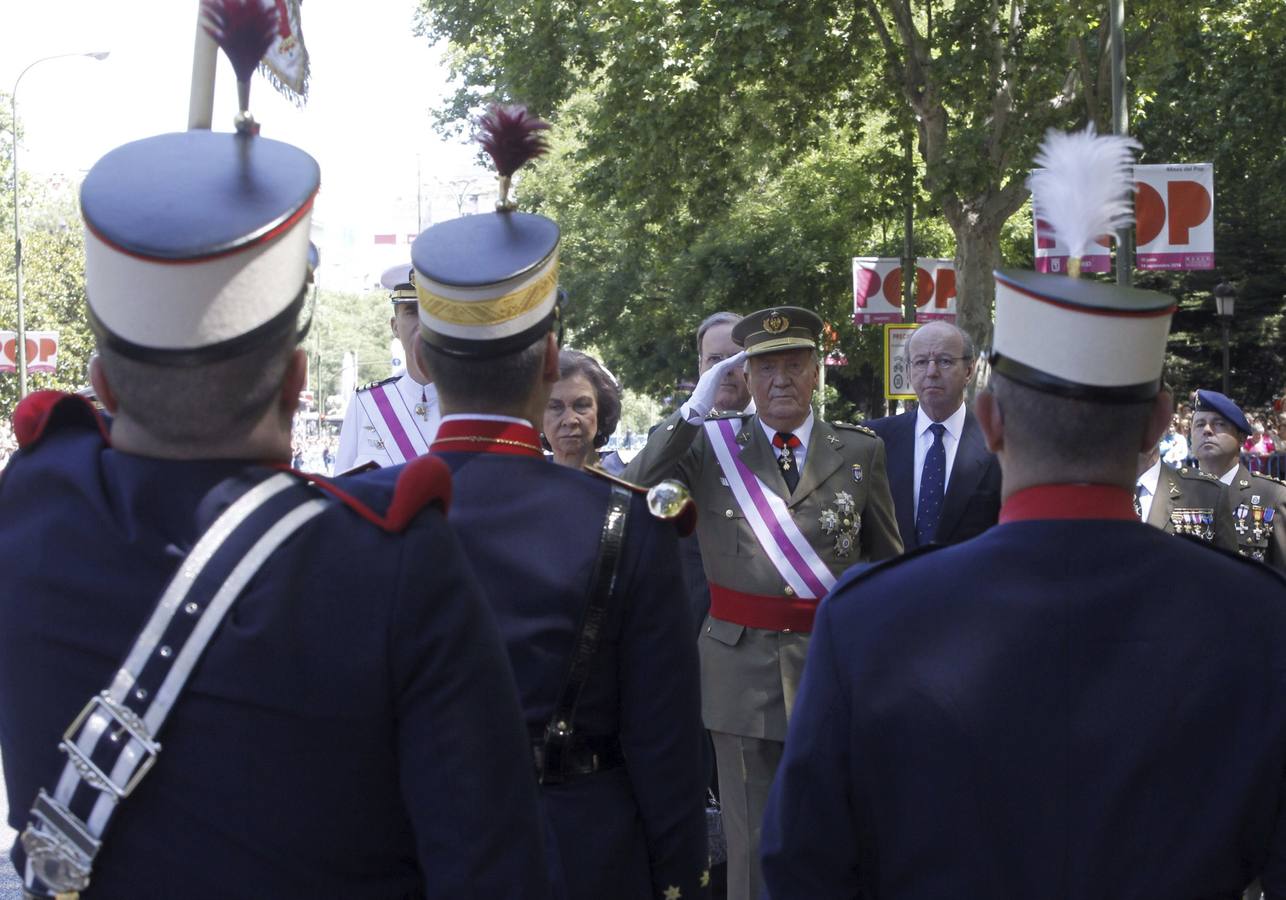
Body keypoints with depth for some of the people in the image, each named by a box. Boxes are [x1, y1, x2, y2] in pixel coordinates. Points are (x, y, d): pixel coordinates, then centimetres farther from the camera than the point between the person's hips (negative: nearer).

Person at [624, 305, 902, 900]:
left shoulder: (861, 451, 5)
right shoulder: (709, 445, 2)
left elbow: (887, 560, 12)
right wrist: (693, 412, -15)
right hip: (743, 668, -1)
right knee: (754, 845, 9)